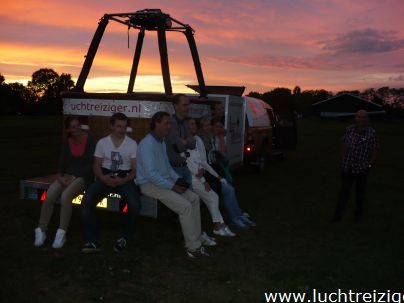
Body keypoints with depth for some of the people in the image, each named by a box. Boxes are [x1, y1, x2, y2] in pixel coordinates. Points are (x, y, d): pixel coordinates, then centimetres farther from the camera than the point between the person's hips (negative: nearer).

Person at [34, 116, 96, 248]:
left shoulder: (90, 140, -6)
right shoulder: (67, 143, 10)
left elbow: (91, 164, -11)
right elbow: (63, 163, 7)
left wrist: (74, 178, -16)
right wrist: (61, 176, -13)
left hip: (83, 176, -5)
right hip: (67, 175, 5)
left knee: (65, 196, -33)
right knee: (49, 197, -22)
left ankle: (62, 233, -23)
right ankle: (41, 230, -10)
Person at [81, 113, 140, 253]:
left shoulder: (132, 144, 2)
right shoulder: (102, 143, 6)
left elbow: (135, 169, -1)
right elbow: (96, 166, 7)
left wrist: (124, 180, -20)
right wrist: (103, 178, -16)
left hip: (125, 179, -1)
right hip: (105, 177, 2)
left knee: (135, 204, -29)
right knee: (86, 200, -25)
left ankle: (125, 237, -5)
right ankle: (92, 241, -16)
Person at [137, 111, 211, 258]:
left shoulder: (162, 142, 14)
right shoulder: (147, 144, -18)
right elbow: (150, 174, -25)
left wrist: (177, 180, 9)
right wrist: (171, 187, -22)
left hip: (164, 181, 10)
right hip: (150, 184, -10)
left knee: (194, 198, 0)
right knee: (185, 206, -22)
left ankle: (196, 240, 1)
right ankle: (193, 247, -11)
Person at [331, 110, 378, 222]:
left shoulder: (371, 133, -10)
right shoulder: (349, 130, -3)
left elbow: (374, 150, -3)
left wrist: (369, 165, -4)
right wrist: (343, 161, 5)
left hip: (362, 169, -1)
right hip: (347, 168, 2)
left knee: (360, 192, 15)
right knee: (344, 191, 8)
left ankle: (359, 213, 32)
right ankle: (338, 214, 15)